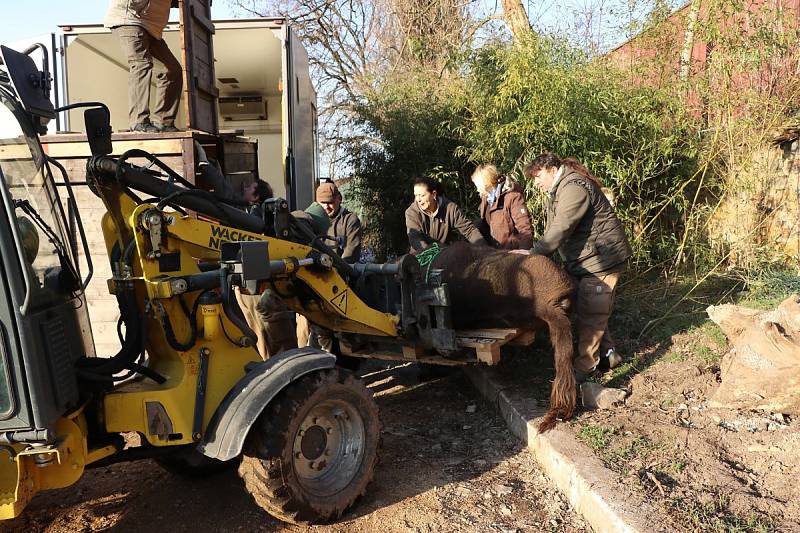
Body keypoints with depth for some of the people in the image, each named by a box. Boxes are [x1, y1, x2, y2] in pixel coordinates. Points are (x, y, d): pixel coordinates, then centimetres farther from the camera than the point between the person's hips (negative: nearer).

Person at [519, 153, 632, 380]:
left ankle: (585, 366, 2)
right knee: (594, 310, 16)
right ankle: (607, 354, 29)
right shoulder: (556, 191, 15)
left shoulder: (573, 188, -20)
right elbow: (552, 231, 12)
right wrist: (536, 253, -1)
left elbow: (561, 229, -29)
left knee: (589, 314, -6)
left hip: (602, 259, -10)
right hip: (584, 260, 10)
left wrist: (533, 253, -28)